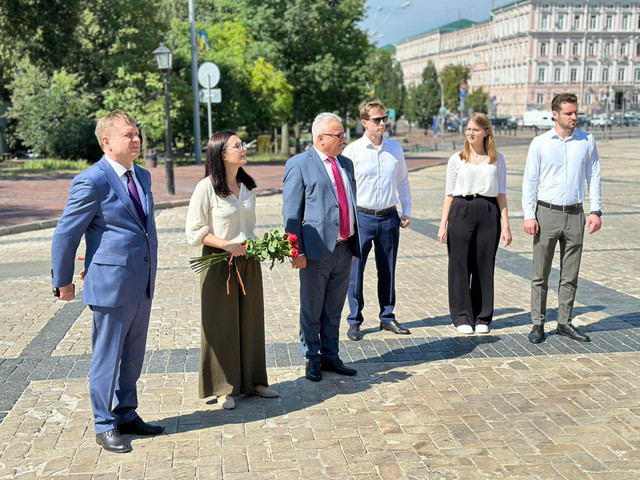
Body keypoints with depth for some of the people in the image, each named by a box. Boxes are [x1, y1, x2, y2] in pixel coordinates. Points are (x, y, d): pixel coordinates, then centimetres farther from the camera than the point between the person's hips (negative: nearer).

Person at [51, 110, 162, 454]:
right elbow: (65, 235, -9)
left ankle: (127, 415, 33)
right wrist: (63, 282, -3)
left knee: (133, 357, 18)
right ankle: (105, 426, 21)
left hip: (142, 284, 7)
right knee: (107, 358, 6)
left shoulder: (142, 176, 10)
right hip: (111, 284, -7)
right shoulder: (92, 181, -15)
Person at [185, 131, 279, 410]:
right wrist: (226, 244, -21)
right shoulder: (207, 187, -12)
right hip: (219, 262, -6)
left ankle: (253, 380, 25)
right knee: (222, 324, 3)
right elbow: (194, 232, -11)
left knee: (251, 321, 12)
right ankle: (223, 388, 14)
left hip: (248, 261, 6)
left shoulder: (248, 186, 8)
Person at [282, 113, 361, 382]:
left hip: (344, 249, 6)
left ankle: (330, 357, 28)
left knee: (334, 311, 15)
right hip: (317, 250, -6)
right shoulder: (299, 165, -6)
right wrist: (297, 251, -14)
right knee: (311, 311, 7)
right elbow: (291, 213, -9)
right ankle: (312, 359, 22)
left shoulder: (346, 163, 14)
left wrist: (355, 243, 16)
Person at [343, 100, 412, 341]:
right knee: (355, 270, -1)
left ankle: (387, 317, 25)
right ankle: (354, 321, 12)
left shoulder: (395, 148, 7)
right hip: (362, 217, -4)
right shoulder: (352, 151, -6)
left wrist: (407, 210, 12)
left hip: (389, 217, 4)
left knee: (388, 270, 12)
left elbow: (403, 181, 17)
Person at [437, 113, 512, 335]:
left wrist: (506, 225, 4)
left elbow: (501, 194, 9)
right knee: (460, 265, 0)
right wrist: (443, 225, 1)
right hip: (461, 212, -1)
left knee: (485, 266, 4)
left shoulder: (497, 160, 8)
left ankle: (482, 317, 15)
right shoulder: (456, 159, 6)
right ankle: (462, 317, 10)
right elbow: (449, 194, 6)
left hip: (488, 213, 1)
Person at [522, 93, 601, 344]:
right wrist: (529, 215, -7)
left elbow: (594, 177, 9)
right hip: (547, 213, -2)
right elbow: (529, 180, 0)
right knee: (541, 275, 2)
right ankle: (538, 323, 10)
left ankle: (564, 322, 18)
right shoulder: (540, 143, -1)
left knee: (570, 275, 8)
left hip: (575, 215, 2)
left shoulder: (587, 141, 5)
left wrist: (595, 211, 1)